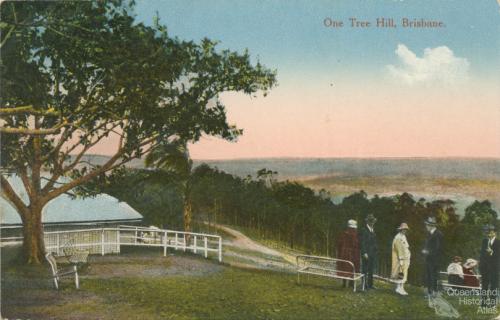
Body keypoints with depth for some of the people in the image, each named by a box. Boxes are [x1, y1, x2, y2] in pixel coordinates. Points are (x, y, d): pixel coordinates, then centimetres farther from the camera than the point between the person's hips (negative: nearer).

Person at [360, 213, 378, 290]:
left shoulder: (373, 230, 16)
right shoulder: (364, 230, -8)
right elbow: (362, 242, -13)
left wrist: (376, 251, 10)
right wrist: (364, 253, -18)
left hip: (373, 254, 8)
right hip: (367, 253, -8)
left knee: (371, 270, 11)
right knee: (365, 270, -4)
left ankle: (370, 284, 17)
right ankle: (364, 284, -1)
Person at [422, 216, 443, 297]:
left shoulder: (438, 234, -13)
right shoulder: (429, 234, 13)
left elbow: (438, 248, -16)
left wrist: (429, 252, -15)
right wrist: (425, 250, 3)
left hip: (434, 259, -8)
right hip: (428, 258, 8)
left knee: (433, 275, -7)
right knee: (428, 275, 10)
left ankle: (434, 291, -1)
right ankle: (429, 291, 18)